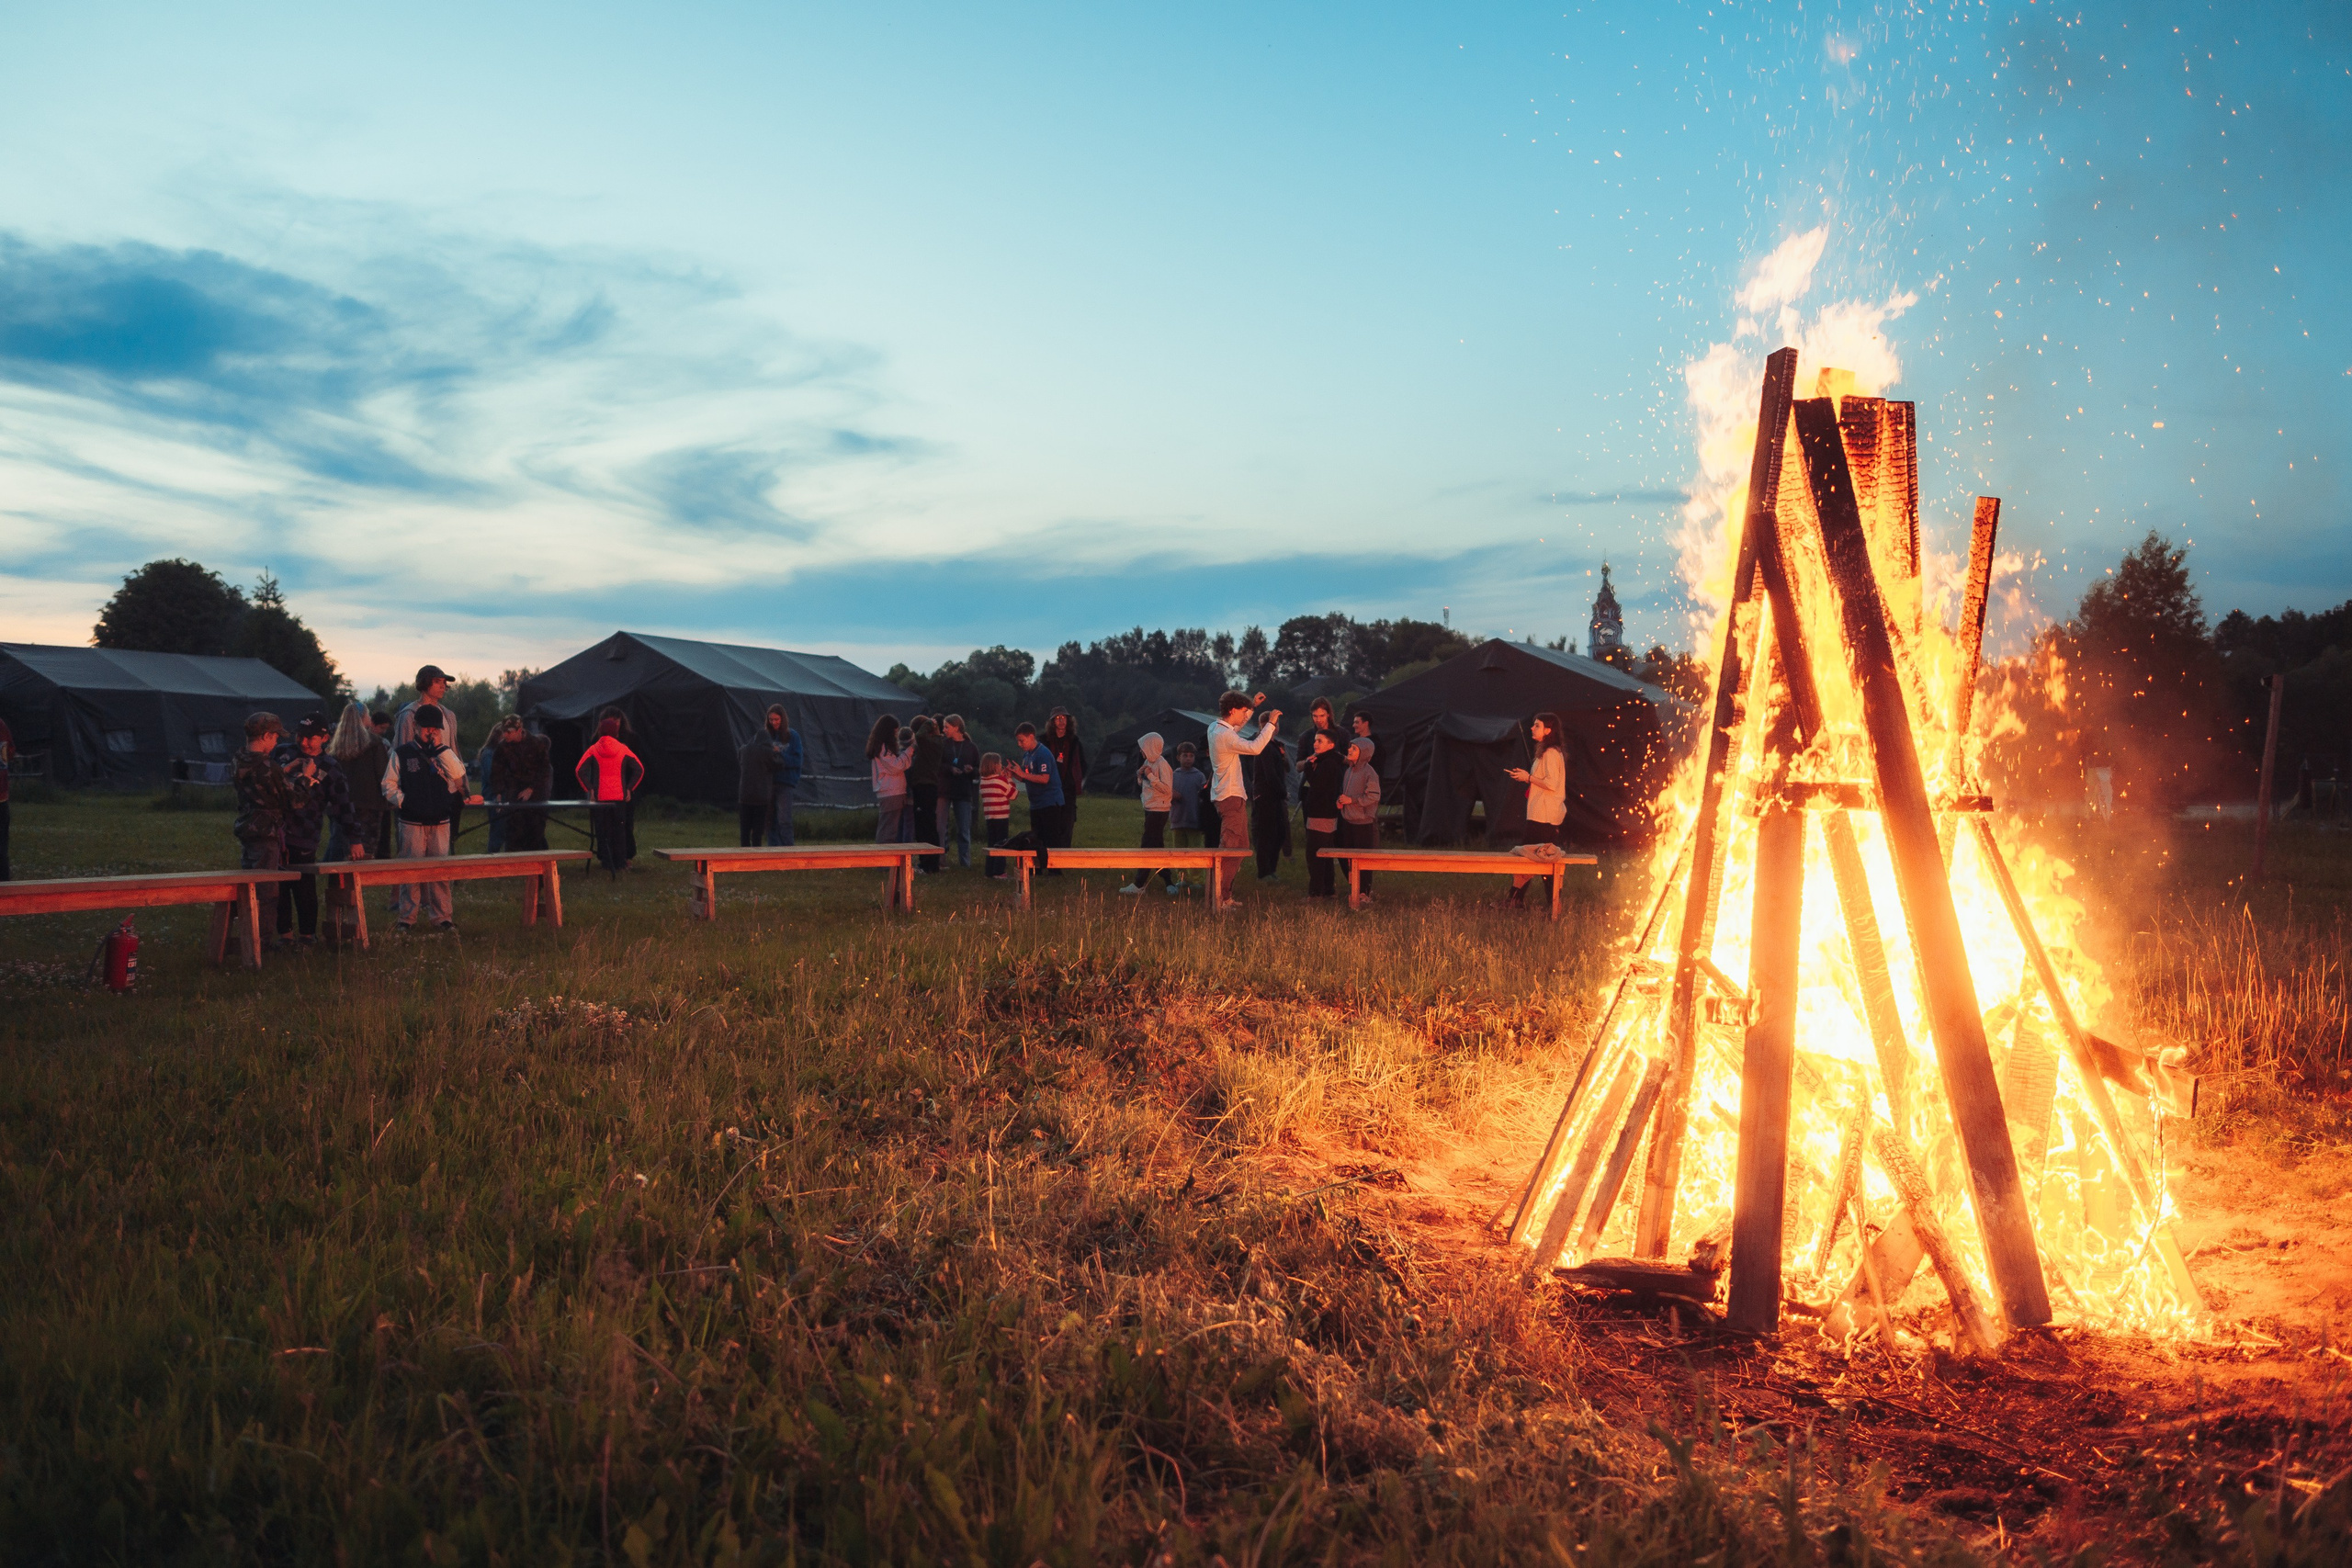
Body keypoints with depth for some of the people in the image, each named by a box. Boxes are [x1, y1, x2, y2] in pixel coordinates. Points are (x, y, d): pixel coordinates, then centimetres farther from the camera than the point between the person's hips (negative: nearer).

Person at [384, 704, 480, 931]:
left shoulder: (444, 753, 11)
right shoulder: (402, 754, 6)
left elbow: (458, 774, -7)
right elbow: (389, 784, 7)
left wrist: (440, 748, -9)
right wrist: (402, 801, -9)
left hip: (440, 822, 2)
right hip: (412, 823, -2)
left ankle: (441, 916, 9)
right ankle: (406, 917, 5)